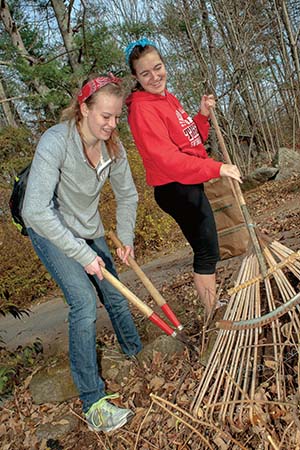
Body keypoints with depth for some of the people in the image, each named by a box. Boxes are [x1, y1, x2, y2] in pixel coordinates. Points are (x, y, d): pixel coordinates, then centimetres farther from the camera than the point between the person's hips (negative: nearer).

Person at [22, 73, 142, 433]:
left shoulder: (111, 146, -10)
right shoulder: (55, 142, -30)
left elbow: (127, 194, 5)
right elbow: (36, 211, -34)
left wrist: (126, 238, 4)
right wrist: (83, 255, -30)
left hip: (88, 230, 6)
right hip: (49, 230, -6)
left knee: (115, 295, 11)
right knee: (84, 303, -17)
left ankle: (137, 356, 39)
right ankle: (92, 403, -2)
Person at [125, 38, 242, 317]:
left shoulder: (167, 97, 11)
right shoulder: (142, 108, -18)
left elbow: (192, 140, 17)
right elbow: (168, 160, -27)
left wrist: (202, 116, 0)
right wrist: (217, 168, -23)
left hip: (189, 185, 9)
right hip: (176, 190, -9)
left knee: (206, 249, 20)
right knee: (207, 252, 0)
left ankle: (212, 302, 40)